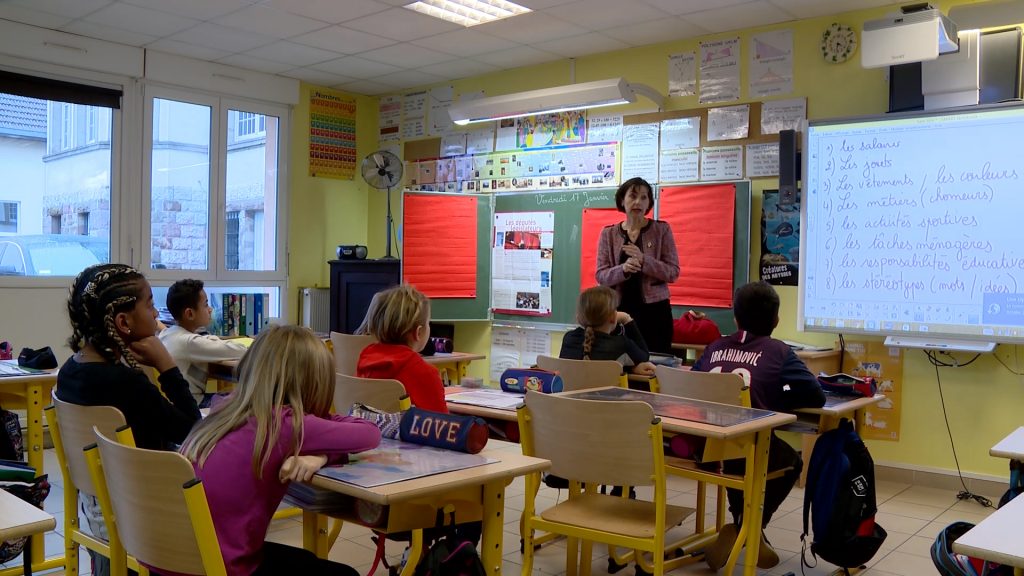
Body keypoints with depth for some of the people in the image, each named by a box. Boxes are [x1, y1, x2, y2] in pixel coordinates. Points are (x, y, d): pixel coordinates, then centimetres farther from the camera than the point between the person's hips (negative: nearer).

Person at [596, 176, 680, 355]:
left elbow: (673, 273, -3)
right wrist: (623, 269, -19)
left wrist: (643, 260, -18)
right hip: (620, 310, 1)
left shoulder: (662, 229, 1)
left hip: (654, 309, -1)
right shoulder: (608, 233, 6)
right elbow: (601, 276, 1)